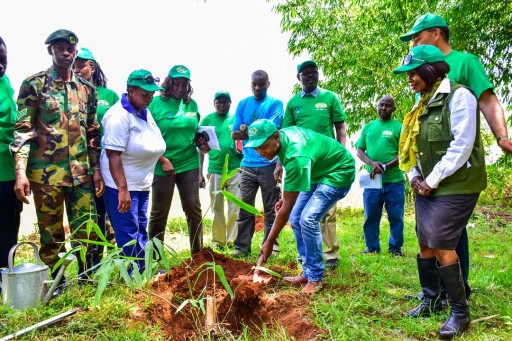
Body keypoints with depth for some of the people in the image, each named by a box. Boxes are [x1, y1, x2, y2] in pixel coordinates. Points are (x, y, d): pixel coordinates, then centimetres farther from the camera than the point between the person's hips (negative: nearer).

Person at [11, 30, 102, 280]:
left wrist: (96, 169, 10)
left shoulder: (87, 89, 10)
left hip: (81, 172, 3)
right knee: (51, 234, 7)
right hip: (46, 172, -3)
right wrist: (20, 171, -14)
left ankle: (86, 278, 26)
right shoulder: (34, 84, -1)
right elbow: (23, 130, -5)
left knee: (86, 230, 8)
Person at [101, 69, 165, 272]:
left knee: (141, 230, 16)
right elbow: (113, 155, -26)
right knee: (128, 234, -3)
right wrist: (123, 190, -28)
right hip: (122, 185, -9)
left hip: (142, 184, 9)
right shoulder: (119, 116, -21)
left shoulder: (144, 111, 7)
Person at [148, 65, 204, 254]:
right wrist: (163, 160, -14)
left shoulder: (191, 104, 7)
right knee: (159, 212, 6)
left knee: (194, 209, 6)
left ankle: (198, 254, 19)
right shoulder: (157, 103, -4)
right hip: (163, 167, -3)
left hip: (190, 165, 3)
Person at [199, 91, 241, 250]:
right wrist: (199, 172, 1)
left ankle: (232, 240, 12)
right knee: (217, 208, 6)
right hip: (215, 170, 0)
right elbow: (201, 147, 7)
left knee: (235, 207, 2)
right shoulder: (207, 120, 5)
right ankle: (218, 241, 15)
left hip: (235, 169, 0)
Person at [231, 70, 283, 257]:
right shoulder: (243, 104, 11)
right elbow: (234, 134, 4)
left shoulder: (275, 104, 1)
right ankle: (242, 247, 14)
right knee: (244, 207, 6)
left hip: (269, 165, -3)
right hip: (248, 165, 3)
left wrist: (247, 131, -12)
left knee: (271, 209, 5)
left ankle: (270, 247, 13)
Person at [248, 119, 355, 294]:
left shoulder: (296, 156, -37)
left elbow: (286, 208, -31)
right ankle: (308, 272, 11)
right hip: (317, 170, 9)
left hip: (337, 173, -9)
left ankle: (316, 278, -6)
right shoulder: (283, 134, -12)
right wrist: (286, 198, 2)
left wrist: (269, 243, -24)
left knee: (308, 220, -21)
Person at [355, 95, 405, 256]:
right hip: (372, 180, 3)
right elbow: (359, 151, 9)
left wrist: (384, 167, -17)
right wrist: (372, 163, -11)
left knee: (396, 217, 5)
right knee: (371, 217, 8)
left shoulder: (398, 127, 2)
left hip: (394, 181, -3)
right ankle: (372, 248, 20)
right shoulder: (368, 126, 13)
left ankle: (395, 249, 18)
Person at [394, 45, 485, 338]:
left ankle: (461, 312, 7)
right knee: (425, 244, 10)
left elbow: (462, 145, -19)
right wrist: (414, 177, 2)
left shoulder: (458, 95, -12)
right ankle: (431, 301, 25)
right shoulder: (424, 103, 14)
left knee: (441, 246, -9)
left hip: (455, 185, -8)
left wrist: (432, 181, -16)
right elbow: (413, 147, 18)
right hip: (427, 186, 8)